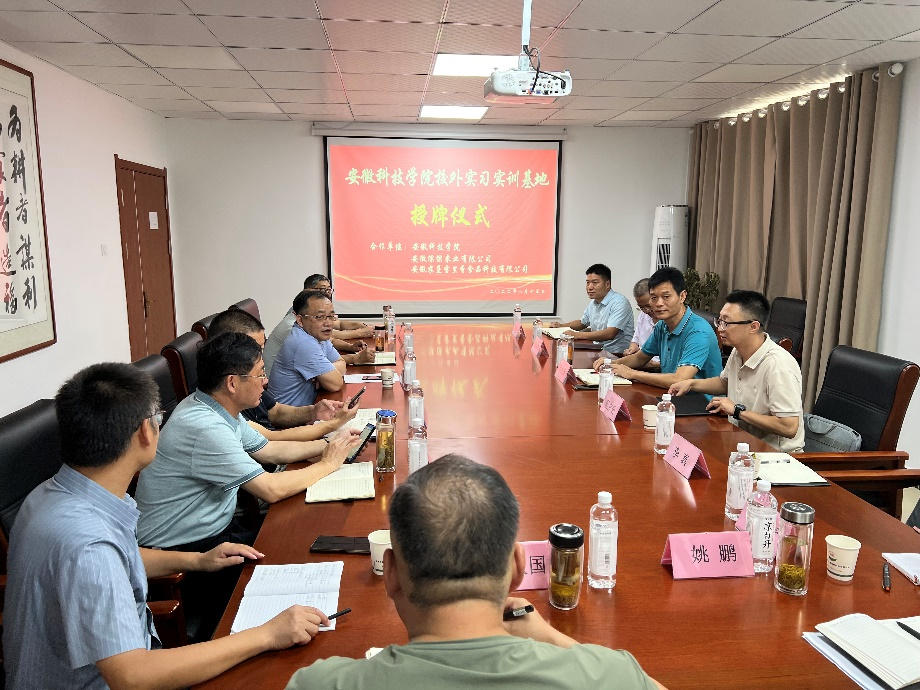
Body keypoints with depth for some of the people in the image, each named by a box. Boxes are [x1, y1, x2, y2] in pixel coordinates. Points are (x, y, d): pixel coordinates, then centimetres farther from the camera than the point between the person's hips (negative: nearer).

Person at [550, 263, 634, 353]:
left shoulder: (619, 303, -15)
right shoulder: (593, 303, 13)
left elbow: (610, 334, -26)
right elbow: (582, 322, 32)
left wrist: (578, 335, -28)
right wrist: (562, 326, 14)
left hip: (617, 354, -8)